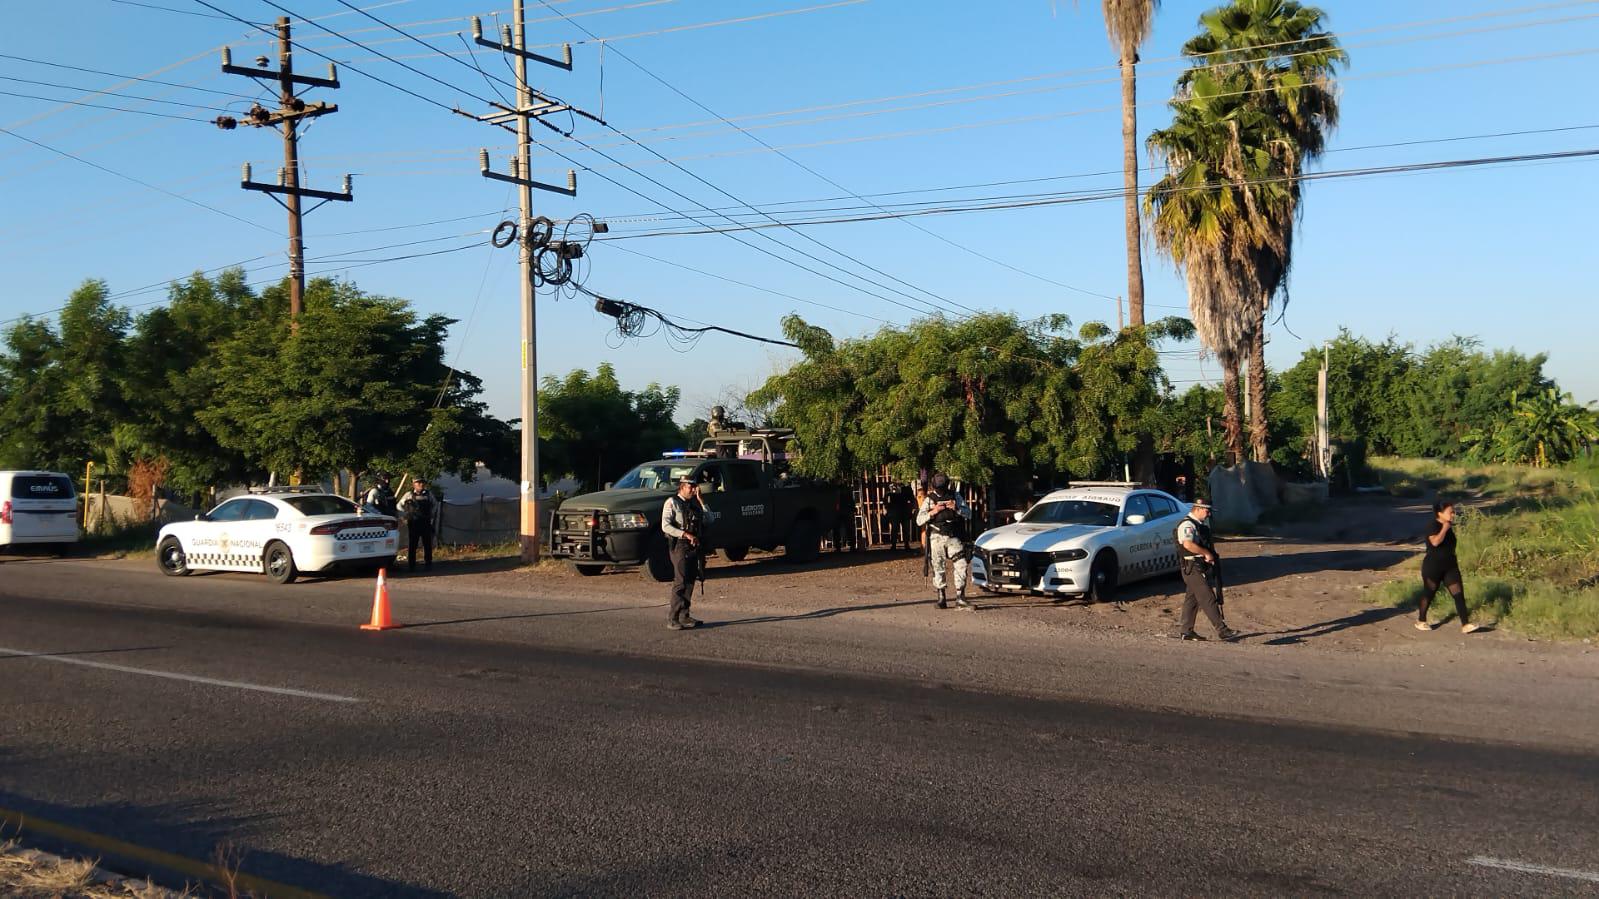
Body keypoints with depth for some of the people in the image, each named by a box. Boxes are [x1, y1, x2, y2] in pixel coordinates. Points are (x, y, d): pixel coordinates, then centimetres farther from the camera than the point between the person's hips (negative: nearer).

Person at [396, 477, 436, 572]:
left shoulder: (428, 495, 7)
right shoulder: (409, 494, 1)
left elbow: (435, 505, 24)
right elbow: (399, 505, 11)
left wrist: (431, 514, 11)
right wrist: (406, 515, 4)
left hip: (426, 523, 2)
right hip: (413, 523, -2)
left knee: (427, 544, 3)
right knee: (412, 544, -1)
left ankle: (429, 564, 9)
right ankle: (411, 565, 4)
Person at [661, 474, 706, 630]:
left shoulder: (694, 503, 16)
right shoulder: (672, 502, -4)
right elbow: (665, 526, -13)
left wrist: (700, 499, 3)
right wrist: (686, 534, -21)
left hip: (694, 546, 7)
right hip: (679, 546, -7)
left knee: (690, 582, 7)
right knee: (680, 582, -11)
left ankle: (683, 616, 14)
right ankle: (672, 619, -9)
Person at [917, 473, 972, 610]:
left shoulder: (956, 497, 8)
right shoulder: (929, 499, 6)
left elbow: (968, 514, 5)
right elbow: (919, 520, 1)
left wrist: (956, 508, -14)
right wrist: (932, 512, -15)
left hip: (954, 538, 0)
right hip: (936, 538, 0)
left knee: (962, 566, -9)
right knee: (938, 568, 2)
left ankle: (960, 598, -3)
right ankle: (941, 598, 11)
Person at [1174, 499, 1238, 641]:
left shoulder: (1202, 523, 17)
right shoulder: (1187, 525, -16)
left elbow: (1209, 540, 32)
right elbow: (1188, 544, -32)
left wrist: (1212, 554, 15)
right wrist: (1207, 553, -23)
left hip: (1203, 566, 10)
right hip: (1192, 567, -10)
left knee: (1192, 598, 12)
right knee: (1208, 599, -11)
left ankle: (1186, 632, 17)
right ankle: (1222, 630, -12)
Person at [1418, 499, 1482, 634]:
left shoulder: (1449, 527, 11)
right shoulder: (1433, 526, -14)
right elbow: (1435, 541, -32)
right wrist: (1445, 528, -23)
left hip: (1450, 566, 7)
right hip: (1433, 567, -7)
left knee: (1459, 593, -5)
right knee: (1429, 594, 6)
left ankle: (1465, 625, -8)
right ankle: (1421, 621, 24)